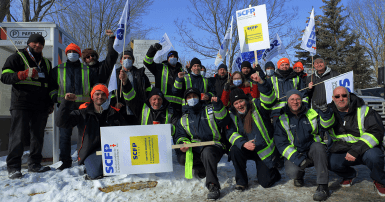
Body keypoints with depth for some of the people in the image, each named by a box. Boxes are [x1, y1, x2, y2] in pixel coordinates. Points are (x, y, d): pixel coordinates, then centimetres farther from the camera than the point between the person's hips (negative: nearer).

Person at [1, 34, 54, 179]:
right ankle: (13, 167, 0)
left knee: (38, 135, 7)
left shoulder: (46, 63, 22)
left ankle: (34, 164, 17)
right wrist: (24, 74, -22)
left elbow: (51, 85, 26)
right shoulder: (17, 58, 6)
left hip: (41, 107, 5)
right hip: (21, 104, -5)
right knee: (18, 135, -7)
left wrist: (51, 103, 19)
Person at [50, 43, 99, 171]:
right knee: (64, 134, -1)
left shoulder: (88, 70, 12)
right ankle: (66, 161, 10)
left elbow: (97, 85, 18)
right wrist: (54, 96, 4)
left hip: (83, 105, 0)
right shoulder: (58, 70, 14)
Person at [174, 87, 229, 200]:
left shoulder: (209, 110, 11)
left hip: (213, 146, -3)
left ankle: (213, 186, -29)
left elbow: (223, 121, -4)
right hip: (195, 150, 4)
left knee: (207, 152, -37)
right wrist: (183, 143, -8)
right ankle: (202, 168, 5)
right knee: (182, 158, -24)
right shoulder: (183, 120, 20)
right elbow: (180, 136, 15)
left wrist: (217, 105, -17)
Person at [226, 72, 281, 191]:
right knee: (235, 150, -30)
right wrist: (243, 143, -28)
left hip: (264, 150, -2)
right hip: (246, 149, 3)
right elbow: (231, 133, -10)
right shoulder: (233, 115, -2)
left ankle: (272, 171, 34)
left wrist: (261, 82, -47)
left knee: (265, 183, -5)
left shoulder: (257, 106, -11)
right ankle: (241, 181, -6)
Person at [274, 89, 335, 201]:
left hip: (313, 152, 2)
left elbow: (326, 125, -5)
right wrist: (295, 157, -22)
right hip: (294, 154, -1)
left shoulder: (311, 113, 4)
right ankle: (299, 175, 11)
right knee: (292, 172, -31)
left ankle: (323, 187, -28)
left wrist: (326, 113, -26)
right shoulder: (281, 120, -3)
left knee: (318, 146, -33)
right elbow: (281, 144, -8)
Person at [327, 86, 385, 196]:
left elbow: (375, 133, -16)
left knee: (373, 156, -36)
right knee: (331, 162, -27)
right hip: (342, 151, 3)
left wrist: (356, 150, -28)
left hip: (365, 149, -2)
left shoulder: (363, 110, -9)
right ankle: (349, 175, 11)